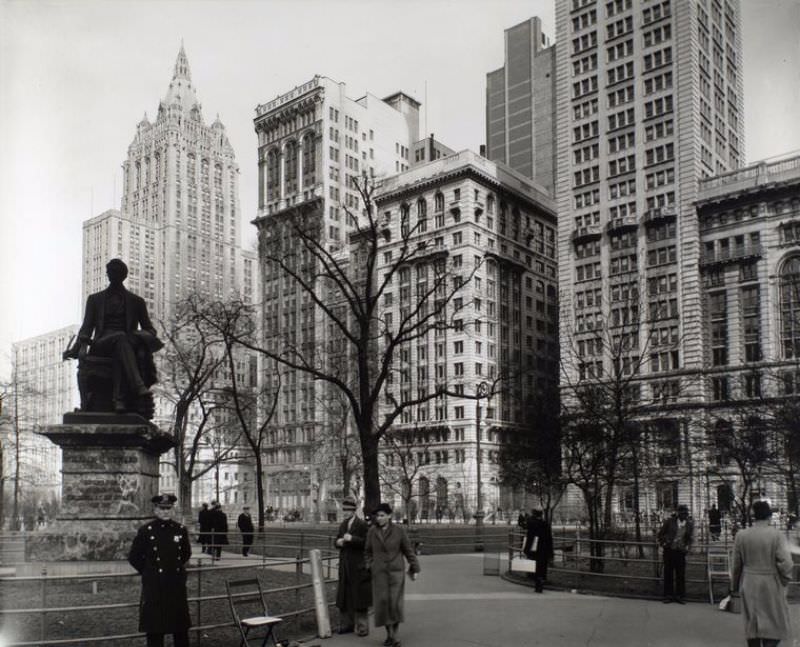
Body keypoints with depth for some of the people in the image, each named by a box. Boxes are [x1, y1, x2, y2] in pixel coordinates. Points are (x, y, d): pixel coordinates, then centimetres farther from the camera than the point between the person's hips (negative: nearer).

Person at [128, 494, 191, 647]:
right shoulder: (146, 530, -6)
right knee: (155, 629, 3)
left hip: (177, 584, 3)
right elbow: (134, 557, 0)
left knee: (181, 628, 9)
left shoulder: (180, 530, 3)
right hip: (154, 586, -3)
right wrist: (148, 571, 3)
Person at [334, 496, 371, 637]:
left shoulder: (362, 525, -9)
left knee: (359, 596, -2)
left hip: (358, 566, -7)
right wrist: (338, 542, -3)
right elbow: (338, 540, 20)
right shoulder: (343, 525, 13)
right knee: (345, 596, 11)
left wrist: (352, 539, -25)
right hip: (345, 566, 7)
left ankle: (362, 626, 6)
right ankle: (348, 624, 22)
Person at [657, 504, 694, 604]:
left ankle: (679, 595, 11)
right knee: (668, 573, 3)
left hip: (680, 552, 1)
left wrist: (687, 547, -1)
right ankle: (668, 595, 9)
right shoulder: (670, 521, -2)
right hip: (669, 551, -1)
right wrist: (663, 543, -1)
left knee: (681, 574, 1)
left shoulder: (690, 524, 4)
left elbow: (691, 538, 13)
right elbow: (661, 533, 7)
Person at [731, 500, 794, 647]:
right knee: (776, 624, 8)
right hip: (772, 585, -3)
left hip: (749, 585, 3)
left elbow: (737, 564, 2)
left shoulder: (741, 535, -4)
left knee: (752, 623, 13)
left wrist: (735, 585, 13)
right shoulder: (776, 535, -13)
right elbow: (785, 563, -18)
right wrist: (785, 579, 0)